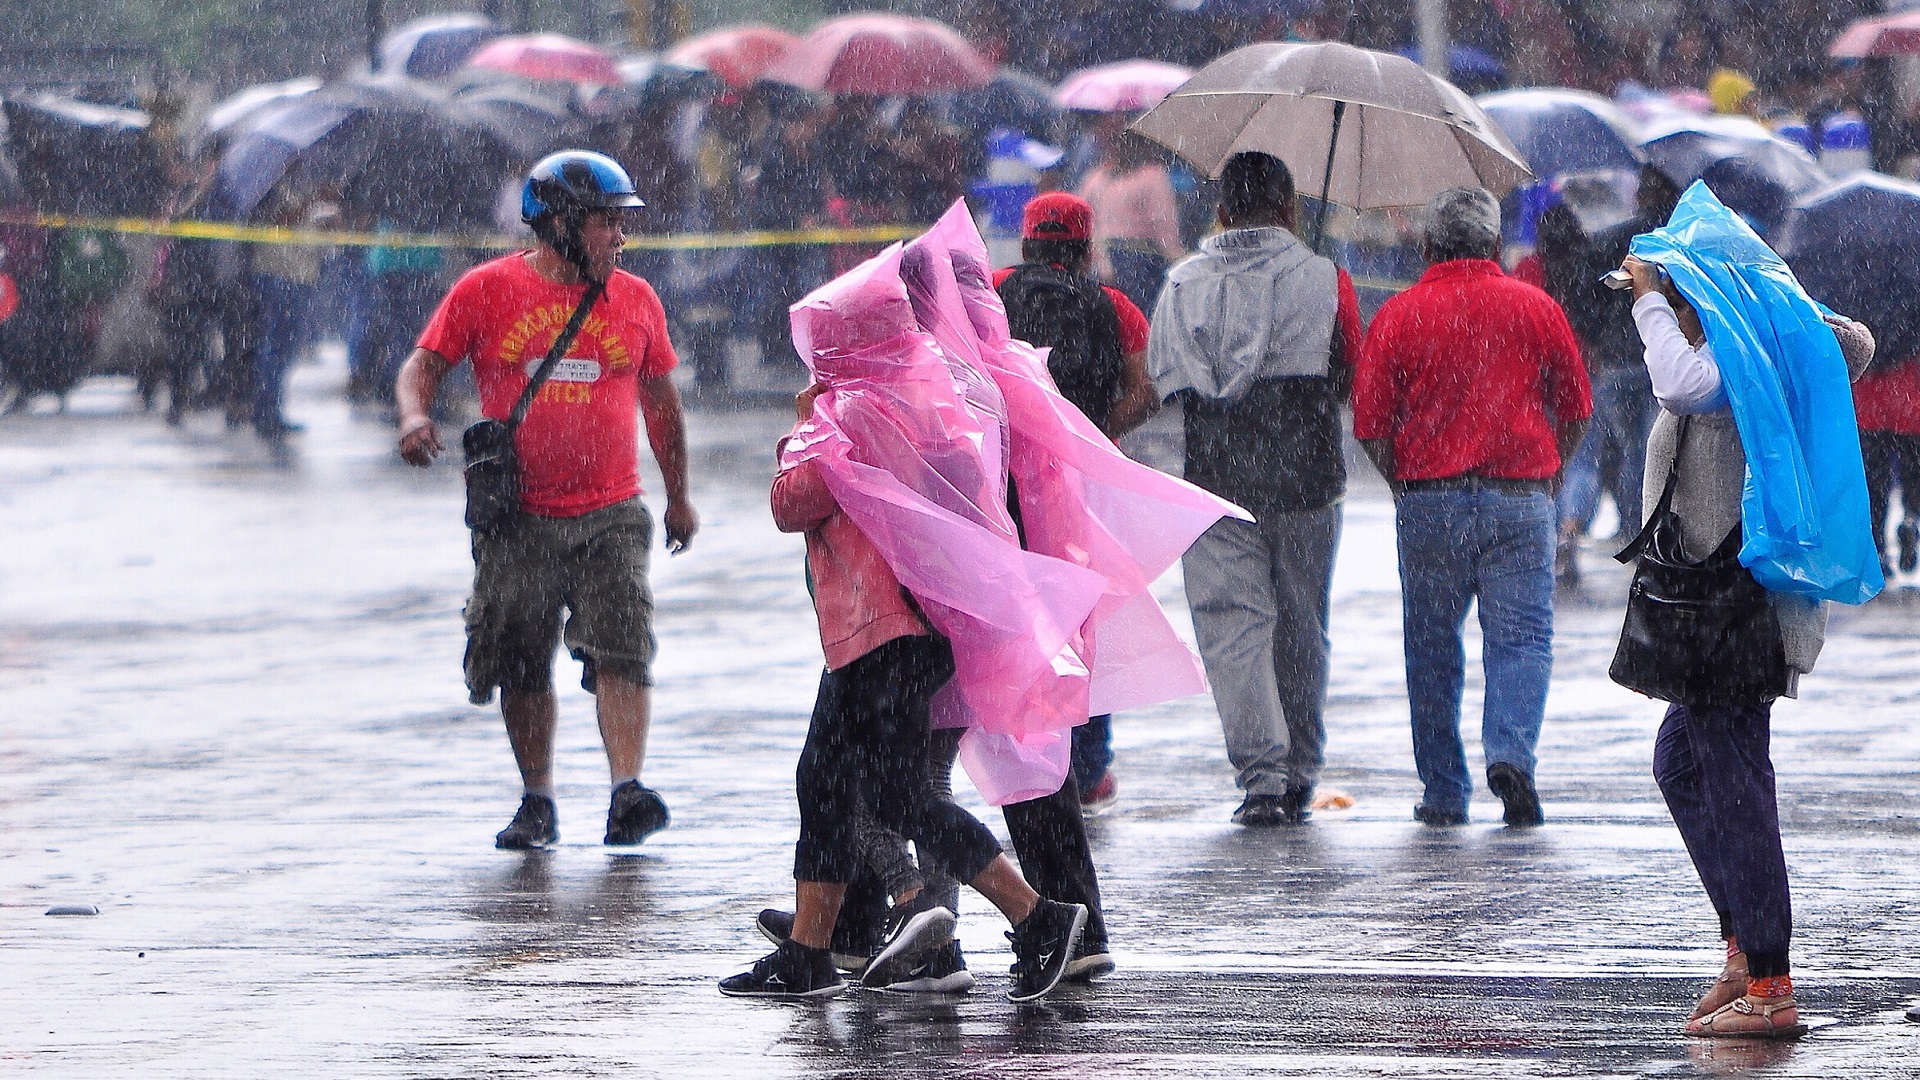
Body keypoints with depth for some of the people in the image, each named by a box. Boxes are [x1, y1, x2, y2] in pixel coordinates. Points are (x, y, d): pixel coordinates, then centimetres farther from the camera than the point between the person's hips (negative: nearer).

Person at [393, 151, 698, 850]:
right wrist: (414, 415, -19)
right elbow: (424, 364, 4)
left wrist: (678, 496, 25)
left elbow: (660, 401, 20)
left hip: (610, 516, 1)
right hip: (519, 521, -1)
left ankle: (627, 793, -23)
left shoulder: (635, 300, 9)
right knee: (523, 668, 5)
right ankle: (537, 805, 17)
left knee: (621, 650, -15)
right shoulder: (485, 292, 1)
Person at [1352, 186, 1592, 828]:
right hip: (1519, 497, 0)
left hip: (1427, 498, 0)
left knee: (1432, 647, 10)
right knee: (1521, 635, 2)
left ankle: (1444, 794, 11)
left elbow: (1369, 425, -2)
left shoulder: (1398, 316, -1)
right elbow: (1576, 411, 9)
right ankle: (1510, 750, -22)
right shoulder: (1535, 309, 4)